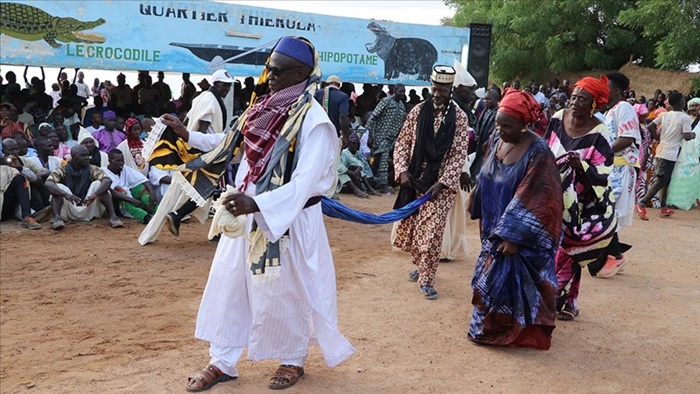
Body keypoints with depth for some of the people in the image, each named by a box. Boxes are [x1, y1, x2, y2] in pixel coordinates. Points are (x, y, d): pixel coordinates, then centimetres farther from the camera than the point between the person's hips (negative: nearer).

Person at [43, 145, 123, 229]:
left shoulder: (92, 170, 0)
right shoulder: (62, 171, -2)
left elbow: (108, 180, -19)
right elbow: (48, 184, -20)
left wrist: (95, 194, -38)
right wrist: (65, 194, -39)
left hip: (89, 212, 1)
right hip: (69, 212, 0)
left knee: (98, 184, -18)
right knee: (58, 187, -19)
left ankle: (113, 216, -30)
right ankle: (57, 218, -38)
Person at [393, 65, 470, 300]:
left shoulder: (459, 117, -5)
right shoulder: (418, 111, 1)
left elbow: (459, 155, -8)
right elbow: (402, 143, 6)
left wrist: (442, 183, -16)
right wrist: (402, 170, -8)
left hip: (441, 182, -3)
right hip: (415, 178, 3)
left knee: (432, 230, -6)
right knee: (412, 226, 12)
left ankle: (426, 279, 6)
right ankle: (420, 265, 36)